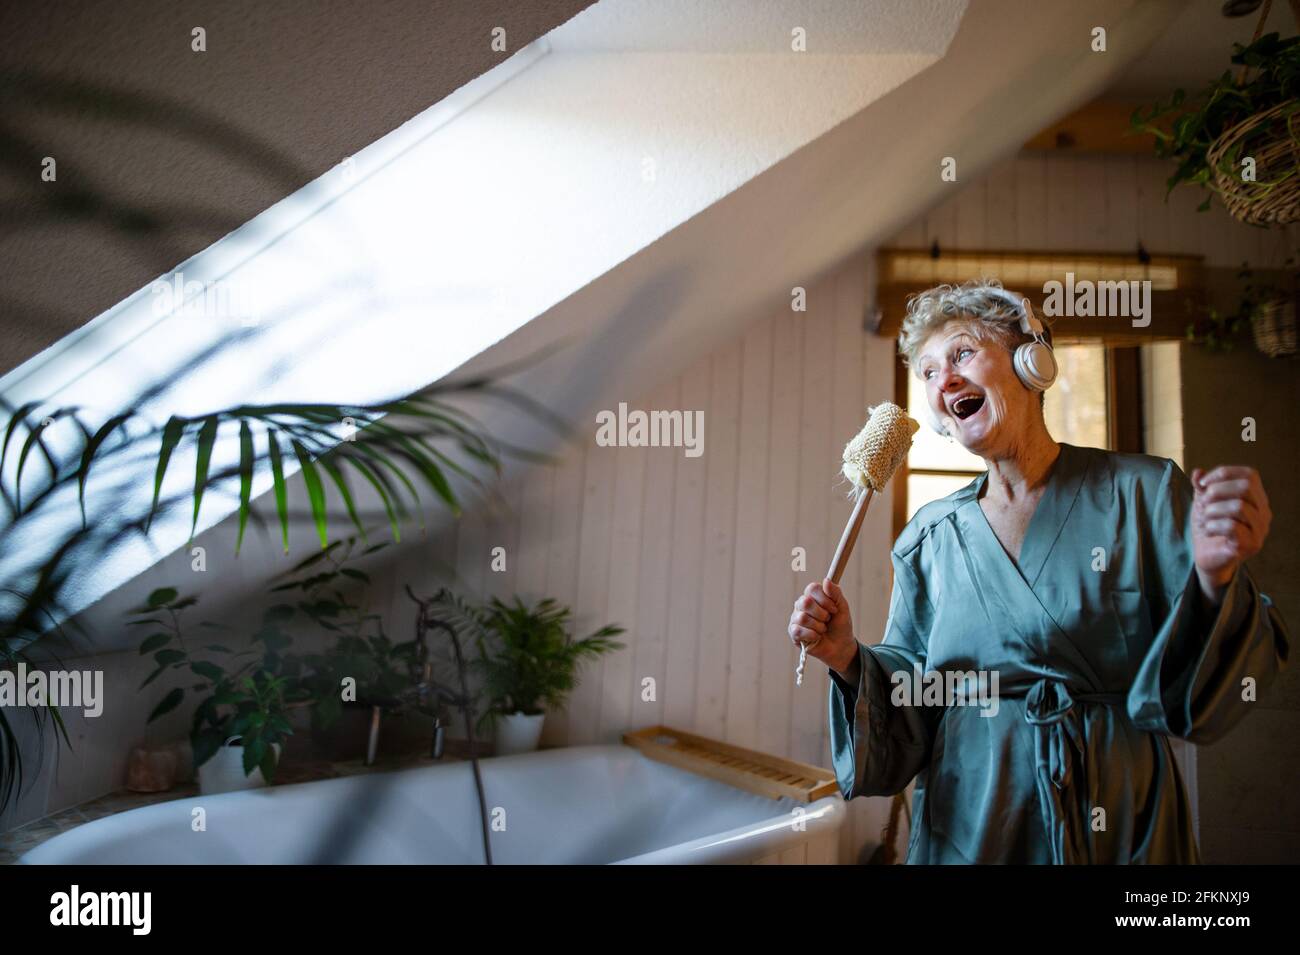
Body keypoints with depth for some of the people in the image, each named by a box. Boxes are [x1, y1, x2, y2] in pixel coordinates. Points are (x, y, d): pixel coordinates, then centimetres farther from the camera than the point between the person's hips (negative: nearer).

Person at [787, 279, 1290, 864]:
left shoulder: (1145, 493, -8)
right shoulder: (929, 537, -1)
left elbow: (1197, 694, -10)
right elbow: (911, 706, 2)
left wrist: (1215, 578, -26)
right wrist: (849, 658, -15)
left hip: (1118, 819, -1)